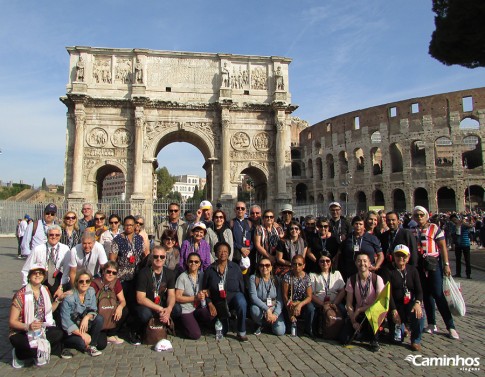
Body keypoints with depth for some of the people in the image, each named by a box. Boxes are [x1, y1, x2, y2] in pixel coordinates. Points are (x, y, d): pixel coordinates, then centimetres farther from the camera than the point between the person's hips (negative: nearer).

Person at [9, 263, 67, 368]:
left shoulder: (45, 291, 2)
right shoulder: (21, 295, -16)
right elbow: (12, 322, -15)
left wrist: (58, 300, 0)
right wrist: (28, 326, -32)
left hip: (41, 329, 6)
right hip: (20, 333, -5)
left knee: (58, 333, -23)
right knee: (35, 348, -33)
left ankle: (38, 352, -1)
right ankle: (19, 354, 0)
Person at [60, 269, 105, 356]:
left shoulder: (91, 292, -5)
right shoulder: (69, 297, -21)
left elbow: (93, 311, -3)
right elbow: (66, 322, -20)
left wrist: (87, 317, -27)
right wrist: (82, 334, -24)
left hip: (84, 326, 5)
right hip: (71, 331, -5)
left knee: (99, 318, -22)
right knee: (82, 343, -31)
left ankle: (92, 346, -9)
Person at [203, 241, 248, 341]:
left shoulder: (235, 268, -6)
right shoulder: (210, 270, -5)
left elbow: (242, 286, 0)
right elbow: (205, 289, 1)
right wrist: (210, 304, -7)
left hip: (234, 296, -2)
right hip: (219, 302, 2)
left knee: (241, 303, -38)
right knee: (223, 332, 10)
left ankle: (241, 332, -18)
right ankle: (224, 319, 45)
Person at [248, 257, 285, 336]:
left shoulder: (276, 280, -2)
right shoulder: (253, 278, -9)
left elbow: (280, 300, -6)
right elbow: (253, 297, -18)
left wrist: (275, 314, -21)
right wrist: (267, 309, -28)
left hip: (274, 308, 2)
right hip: (260, 307, -2)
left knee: (280, 331, -17)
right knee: (255, 310, -37)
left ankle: (269, 322, 20)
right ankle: (259, 325, 0)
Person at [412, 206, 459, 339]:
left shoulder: (435, 228, -2)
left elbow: (443, 247, -5)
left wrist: (446, 264, -11)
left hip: (433, 263, -4)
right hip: (419, 266, 4)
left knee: (438, 294, -7)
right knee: (426, 294, 10)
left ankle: (450, 326, 4)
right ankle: (432, 324, 20)